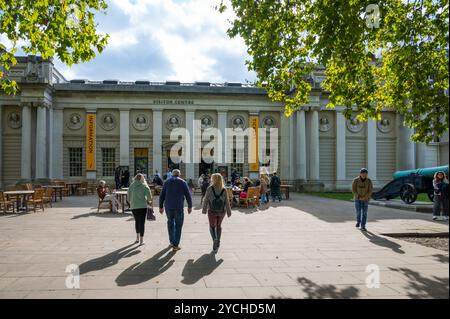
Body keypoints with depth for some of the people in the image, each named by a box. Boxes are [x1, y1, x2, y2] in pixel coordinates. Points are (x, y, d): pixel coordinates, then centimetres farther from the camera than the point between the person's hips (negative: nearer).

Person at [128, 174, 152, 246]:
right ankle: (141, 240, 2)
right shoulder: (144, 186, -6)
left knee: (137, 221, 21)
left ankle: (137, 238, 27)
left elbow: (129, 196, 6)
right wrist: (148, 201, 7)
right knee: (142, 222, 2)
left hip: (133, 206, 4)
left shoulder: (131, 186, 5)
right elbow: (149, 195, -12)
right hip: (142, 206, -3)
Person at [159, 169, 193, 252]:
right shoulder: (182, 182, 2)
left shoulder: (167, 182, 8)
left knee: (170, 222, 21)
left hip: (168, 207, 3)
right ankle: (175, 245, 2)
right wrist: (190, 206, 10)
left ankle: (172, 241, 26)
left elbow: (162, 195, 7)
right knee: (178, 225, 5)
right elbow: (188, 195, 0)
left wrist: (161, 207, 14)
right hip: (179, 207, -2)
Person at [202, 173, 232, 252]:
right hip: (221, 211, 2)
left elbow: (206, 200, -7)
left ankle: (215, 239, -12)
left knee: (212, 226, 12)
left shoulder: (210, 188, -10)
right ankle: (218, 242, 19)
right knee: (219, 226, 20)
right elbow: (227, 202, -4)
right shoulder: (224, 190, -4)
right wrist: (228, 212, 3)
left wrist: (204, 209, 3)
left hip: (212, 210, -2)